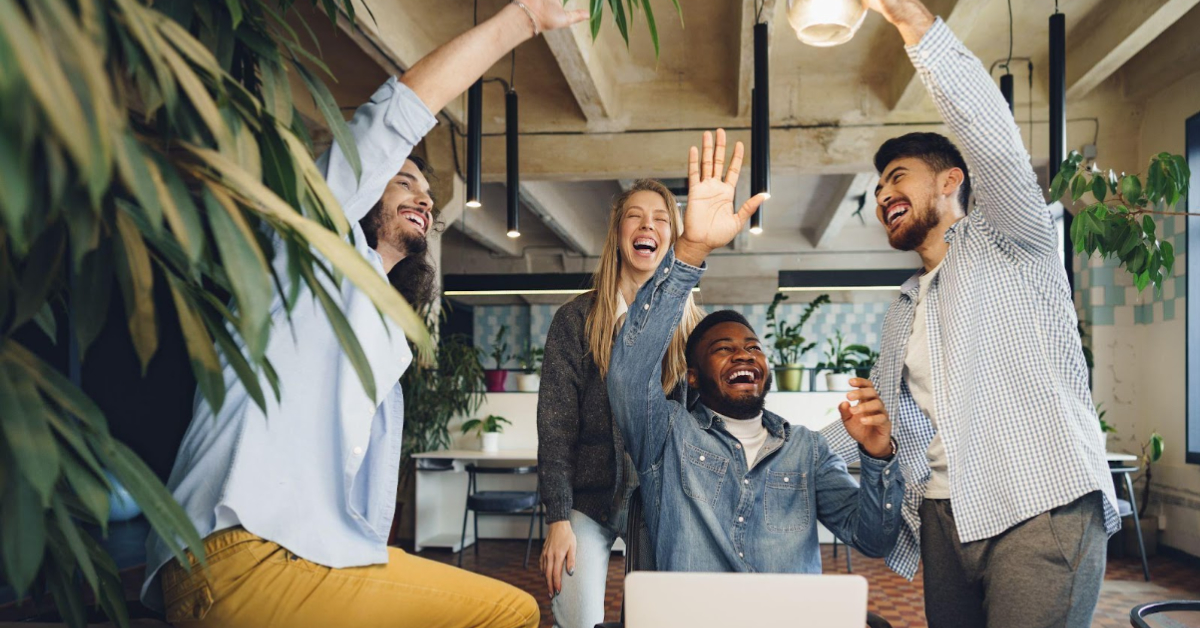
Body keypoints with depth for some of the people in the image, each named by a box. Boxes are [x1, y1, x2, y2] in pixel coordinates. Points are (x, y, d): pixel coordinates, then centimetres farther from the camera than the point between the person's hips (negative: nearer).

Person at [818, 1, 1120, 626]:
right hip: (946, 519, 6)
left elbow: (994, 141, -13)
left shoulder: (1005, 242, 6)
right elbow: (877, 416, 29)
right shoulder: (903, 311, 24)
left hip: (1042, 509, -6)